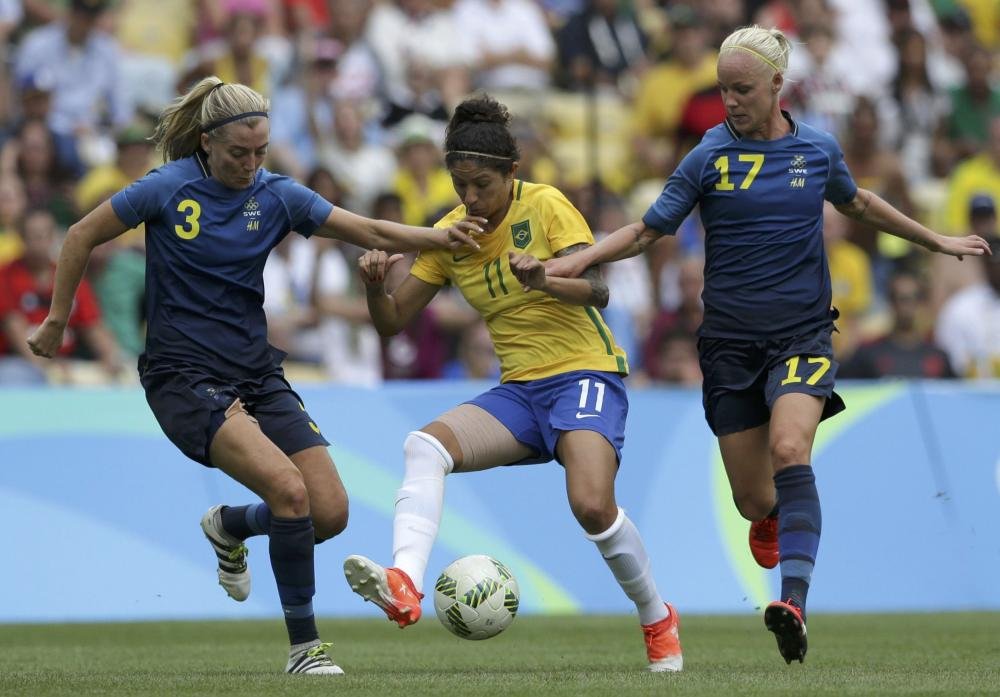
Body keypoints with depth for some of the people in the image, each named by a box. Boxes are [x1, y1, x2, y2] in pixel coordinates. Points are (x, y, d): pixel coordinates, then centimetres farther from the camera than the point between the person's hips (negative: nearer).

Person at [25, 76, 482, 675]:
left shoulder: (277, 196, 1)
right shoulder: (170, 189, -10)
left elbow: (371, 232, -3)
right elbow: (82, 237, 2)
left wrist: (439, 237, -20)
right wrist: (57, 321, 8)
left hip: (256, 372, 5)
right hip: (183, 376, -5)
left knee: (330, 512, -5)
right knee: (288, 489, -25)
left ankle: (229, 526, 28)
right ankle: (303, 647, -12)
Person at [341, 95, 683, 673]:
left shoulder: (546, 206, -8)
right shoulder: (450, 235, 6)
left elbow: (598, 290, -19)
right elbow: (393, 322, 8)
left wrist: (543, 280, -40)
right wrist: (375, 285, -14)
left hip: (585, 374, -5)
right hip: (519, 390, 5)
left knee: (592, 505, -28)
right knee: (424, 446, -24)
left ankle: (659, 622, 0)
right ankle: (405, 586, -44)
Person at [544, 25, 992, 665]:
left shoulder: (818, 150, 2)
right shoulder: (710, 157, -3)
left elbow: (858, 203, 23)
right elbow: (648, 230, 0)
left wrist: (938, 242, 32)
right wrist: (579, 259, -16)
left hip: (801, 334, 0)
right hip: (731, 341, 0)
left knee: (789, 450, -28)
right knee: (754, 502, 3)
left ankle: (795, 605, -38)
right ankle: (774, 519, 44)